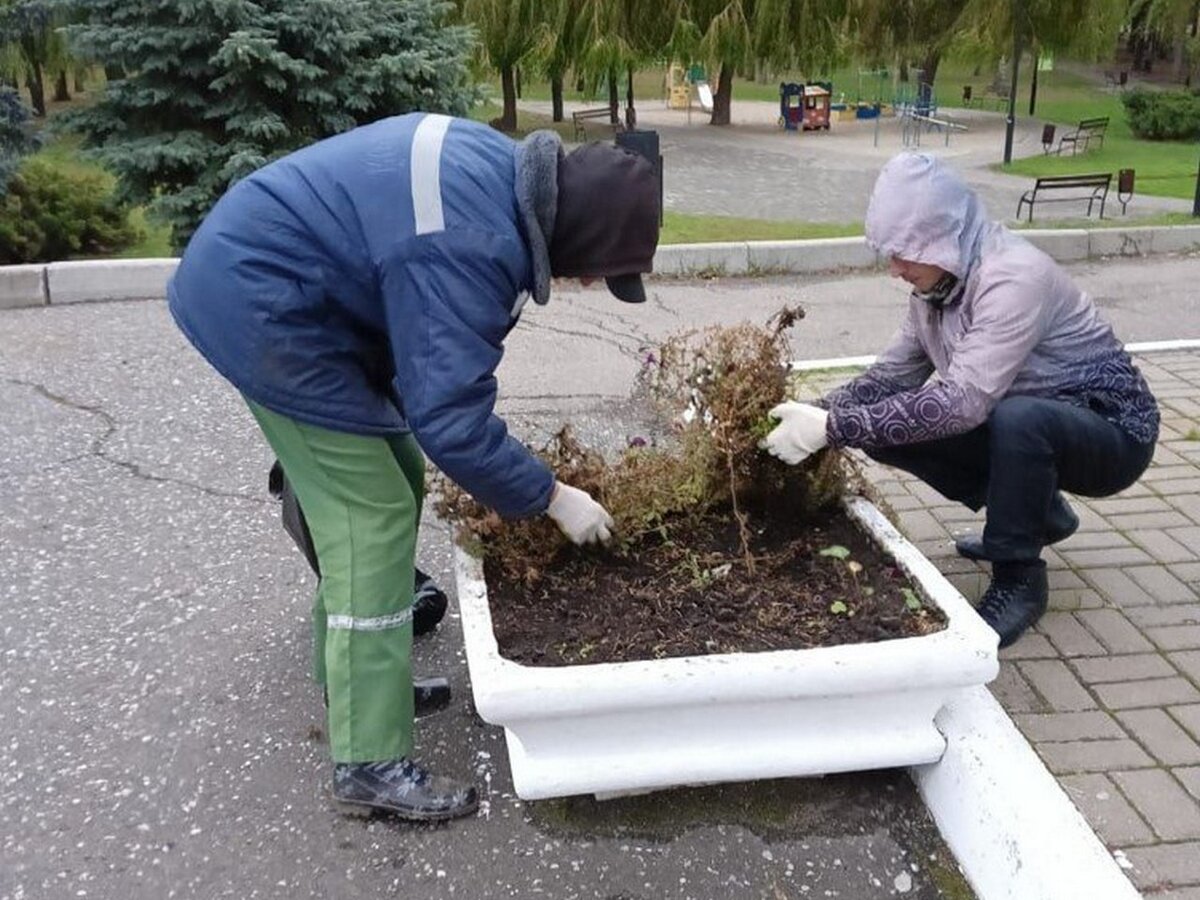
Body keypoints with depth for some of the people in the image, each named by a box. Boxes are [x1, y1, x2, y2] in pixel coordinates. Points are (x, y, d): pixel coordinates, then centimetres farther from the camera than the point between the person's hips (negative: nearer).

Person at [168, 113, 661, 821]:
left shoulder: (508, 170, 1)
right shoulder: (469, 248, -30)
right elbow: (452, 420, -28)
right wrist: (554, 498, -15)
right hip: (260, 302, -10)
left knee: (390, 481, 16)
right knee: (375, 521, -10)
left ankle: (350, 669, 32)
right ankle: (371, 762, -1)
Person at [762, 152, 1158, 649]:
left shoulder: (1015, 277, -30)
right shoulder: (938, 282, -5)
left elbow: (963, 400, -39)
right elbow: (891, 375, -1)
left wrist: (832, 428, -38)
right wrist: (814, 415, -17)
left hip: (1110, 429, -8)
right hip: (1025, 427, 8)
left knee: (1016, 419, -39)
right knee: (893, 428, -8)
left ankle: (1019, 579, -14)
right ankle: (1035, 514, 12)